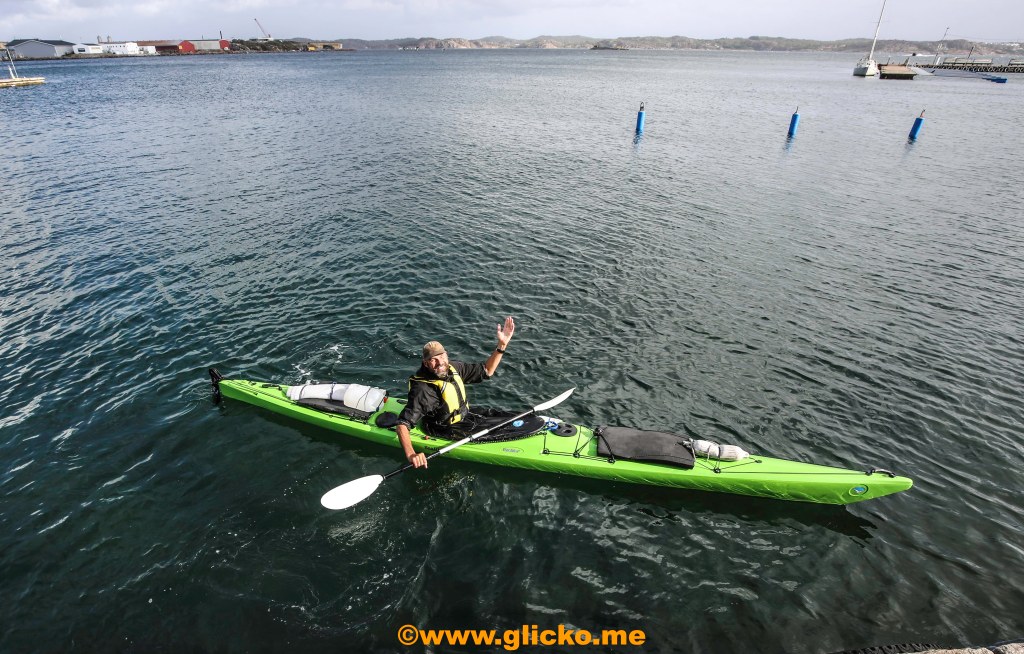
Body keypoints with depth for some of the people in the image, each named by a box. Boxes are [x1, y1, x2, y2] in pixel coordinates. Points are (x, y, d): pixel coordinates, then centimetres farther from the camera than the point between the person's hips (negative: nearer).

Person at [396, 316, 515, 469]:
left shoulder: (453, 368, -10)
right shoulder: (423, 390, -32)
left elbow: (486, 371, -1)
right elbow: (402, 424, -36)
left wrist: (502, 345, -12)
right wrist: (411, 455, -52)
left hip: (464, 417, 7)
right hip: (449, 433, -7)